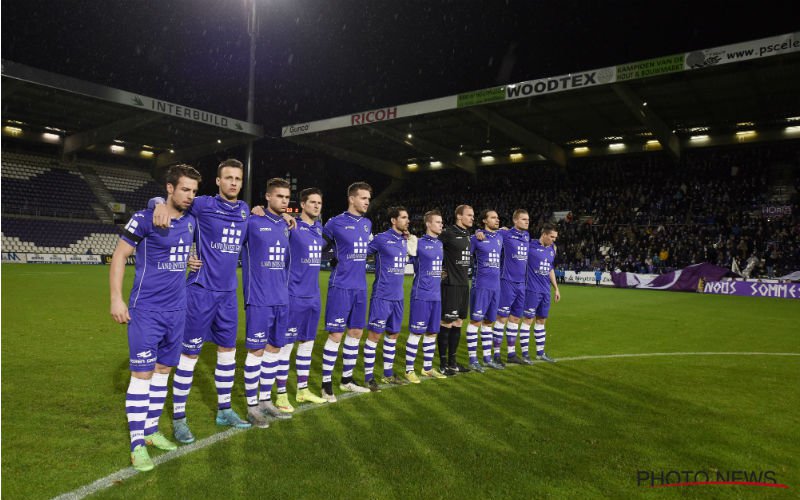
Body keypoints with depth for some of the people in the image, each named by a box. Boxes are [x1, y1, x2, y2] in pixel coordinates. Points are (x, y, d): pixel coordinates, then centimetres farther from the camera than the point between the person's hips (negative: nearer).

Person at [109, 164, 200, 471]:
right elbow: (119, 256, -6)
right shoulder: (145, 218, -10)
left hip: (177, 310, 6)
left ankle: (151, 430, 26)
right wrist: (116, 297, -12)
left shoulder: (191, 221, 7)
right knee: (142, 373, -3)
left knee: (164, 369, 12)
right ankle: (137, 444, 7)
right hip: (146, 310, -6)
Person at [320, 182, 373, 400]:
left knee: (355, 333, 11)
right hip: (340, 286, -7)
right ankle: (326, 384, 8)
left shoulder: (367, 224, 11)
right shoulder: (336, 223, -7)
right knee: (336, 335, -4)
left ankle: (347, 380, 25)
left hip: (360, 287, 7)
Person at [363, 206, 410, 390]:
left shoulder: (404, 241, 10)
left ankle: (388, 373, 27)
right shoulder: (381, 239, -11)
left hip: (398, 297, 7)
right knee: (375, 334, -2)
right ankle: (368, 377, 8)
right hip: (382, 296, -7)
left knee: (393, 334, 14)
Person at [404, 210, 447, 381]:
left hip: (436, 296, 7)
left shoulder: (440, 244, 13)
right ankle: (409, 370, 9)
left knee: (432, 332, 12)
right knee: (416, 332, -2)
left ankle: (427, 367, 25)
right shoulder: (418, 243, -8)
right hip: (421, 295, -7)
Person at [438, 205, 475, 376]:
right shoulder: (448, 233, -13)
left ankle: (452, 362, 22)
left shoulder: (467, 234, 12)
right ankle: (443, 364, 9)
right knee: (446, 323, -1)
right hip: (451, 284, -8)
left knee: (458, 323, 12)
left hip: (464, 284, 8)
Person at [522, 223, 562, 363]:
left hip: (545, 291, 7)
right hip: (532, 290, -7)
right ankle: (524, 353, 7)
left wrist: (556, 288, 21)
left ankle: (540, 352, 24)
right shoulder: (530, 245, -10)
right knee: (528, 319, -2)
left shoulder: (552, 248, 11)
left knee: (542, 320, 13)